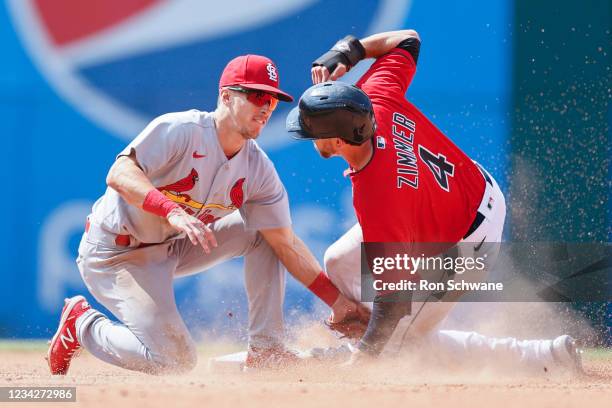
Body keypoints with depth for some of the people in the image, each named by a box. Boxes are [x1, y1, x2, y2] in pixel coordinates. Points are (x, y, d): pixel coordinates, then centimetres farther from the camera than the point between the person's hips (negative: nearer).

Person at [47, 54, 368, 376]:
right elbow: (119, 174, -36)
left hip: (172, 249, 7)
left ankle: (264, 349, 1)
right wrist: (173, 211, -52)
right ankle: (81, 324, 7)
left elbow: (286, 243, -2)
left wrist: (336, 300, -9)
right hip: (115, 252, -7)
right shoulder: (180, 130, -23)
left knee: (265, 231, -2)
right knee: (175, 361, -18)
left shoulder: (258, 168, -4)